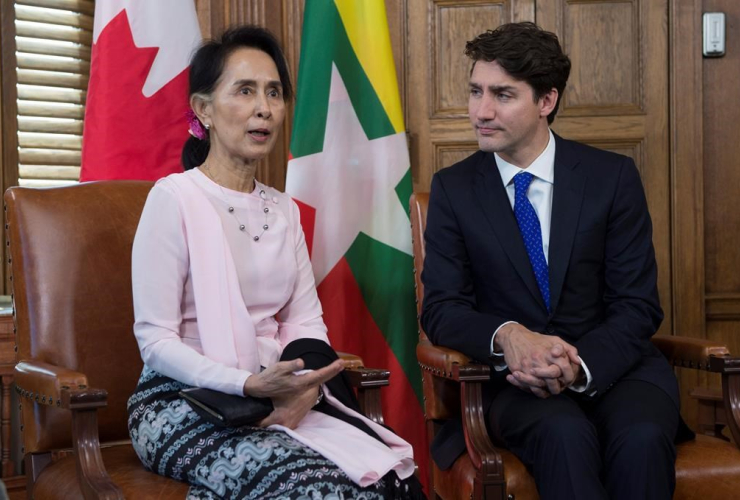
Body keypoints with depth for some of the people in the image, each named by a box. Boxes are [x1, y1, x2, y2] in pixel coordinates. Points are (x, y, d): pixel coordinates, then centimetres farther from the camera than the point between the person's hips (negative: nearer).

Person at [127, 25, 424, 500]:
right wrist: (250, 385, -24)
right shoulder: (174, 198, -8)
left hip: (281, 398, 6)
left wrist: (304, 386, -13)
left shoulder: (283, 210, 14)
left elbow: (307, 322, 9)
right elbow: (156, 341, -12)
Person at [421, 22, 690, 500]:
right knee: (564, 433, -35)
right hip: (516, 376, -1)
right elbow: (442, 308, -1)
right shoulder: (453, 188, 3)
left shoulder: (613, 177, 1)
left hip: (612, 365, 1)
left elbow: (637, 306, -2)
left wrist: (580, 366, -22)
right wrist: (506, 335, -24)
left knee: (641, 437, -32)